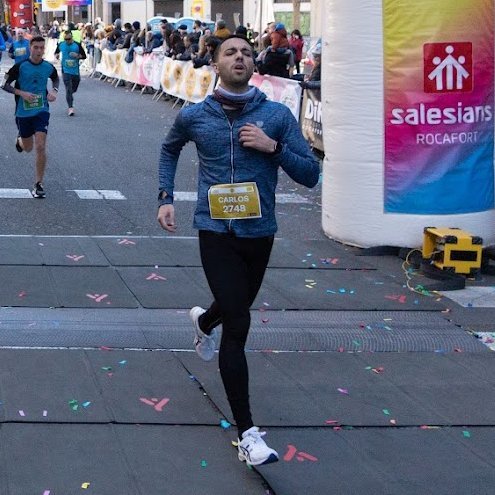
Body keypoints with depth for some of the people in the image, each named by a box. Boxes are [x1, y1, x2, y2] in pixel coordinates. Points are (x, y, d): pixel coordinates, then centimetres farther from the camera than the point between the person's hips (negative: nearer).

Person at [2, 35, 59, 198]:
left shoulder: (48, 67, -3)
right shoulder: (20, 66, -11)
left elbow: (55, 79, 20)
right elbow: (5, 85, -6)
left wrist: (54, 90, -1)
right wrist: (22, 93, -22)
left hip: (42, 111, 0)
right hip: (23, 112, 0)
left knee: (40, 147, -13)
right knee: (28, 148, 15)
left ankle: (38, 185, -4)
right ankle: (19, 139, 55)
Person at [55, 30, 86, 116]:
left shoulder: (77, 45, -5)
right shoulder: (61, 45, 0)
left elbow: (84, 56, 1)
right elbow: (56, 52, 19)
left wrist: (77, 55, -19)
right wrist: (56, 55, -4)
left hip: (75, 71, 1)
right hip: (66, 71, -1)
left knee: (74, 89, 14)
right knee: (68, 89, -12)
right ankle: (70, 108, -12)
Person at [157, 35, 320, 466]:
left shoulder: (277, 116, -3)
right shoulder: (193, 117, 0)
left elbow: (310, 175, -3)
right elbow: (170, 149, 22)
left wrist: (274, 147, -18)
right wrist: (165, 196, 11)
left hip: (259, 233, 3)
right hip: (216, 232, -2)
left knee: (238, 308, 25)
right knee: (237, 325, -14)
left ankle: (204, 322, 64)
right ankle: (248, 434, -12)